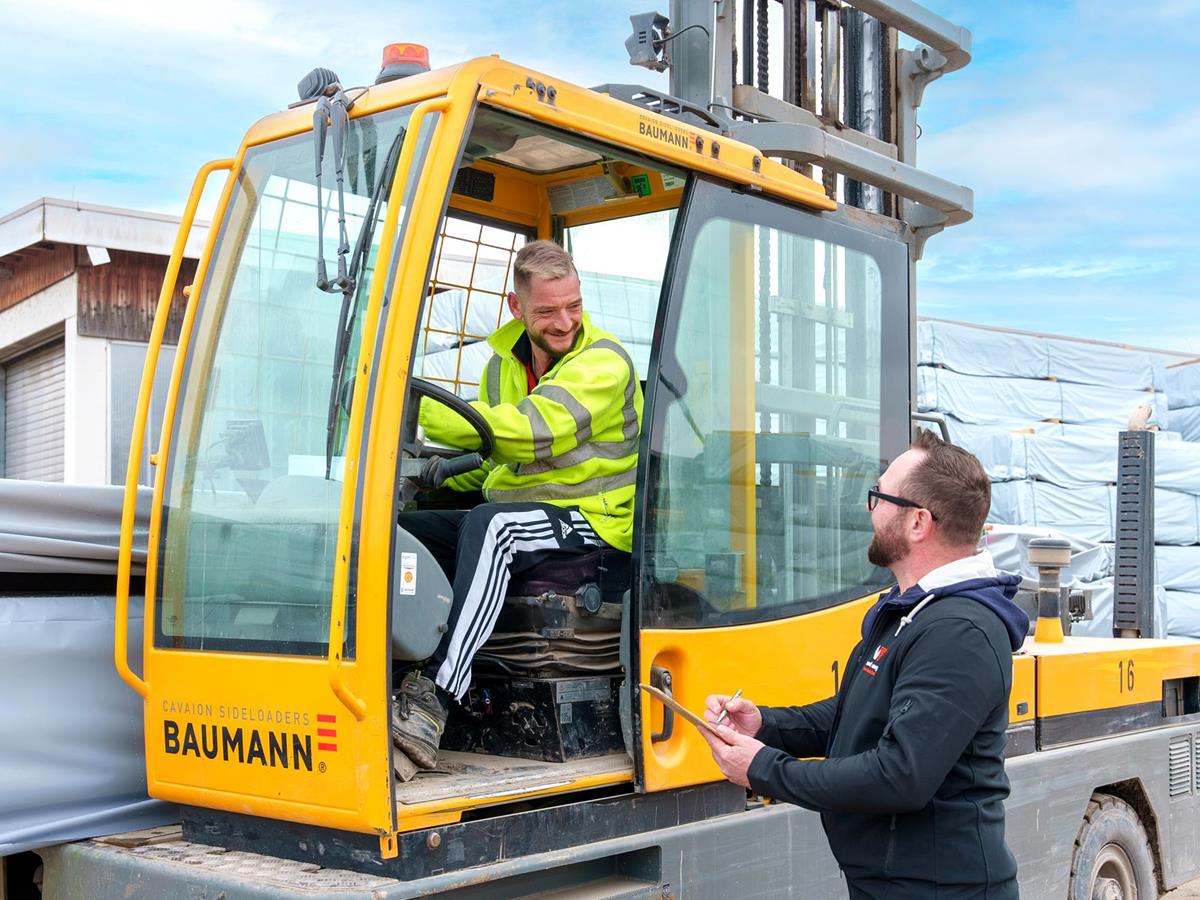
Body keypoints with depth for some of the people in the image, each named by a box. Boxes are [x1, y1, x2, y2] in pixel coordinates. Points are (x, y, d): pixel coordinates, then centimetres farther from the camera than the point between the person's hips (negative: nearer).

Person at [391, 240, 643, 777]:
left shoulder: (605, 363, -9)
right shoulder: (504, 363, 14)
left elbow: (531, 432, -25)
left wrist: (419, 407, -25)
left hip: (589, 521, -7)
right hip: (512, 516, 7)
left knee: (490, 525, -37)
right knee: (396, 528, -12)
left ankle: (432, 702, -47)